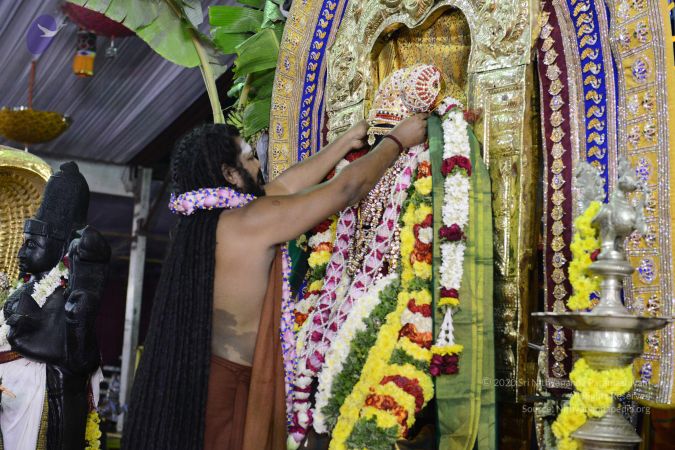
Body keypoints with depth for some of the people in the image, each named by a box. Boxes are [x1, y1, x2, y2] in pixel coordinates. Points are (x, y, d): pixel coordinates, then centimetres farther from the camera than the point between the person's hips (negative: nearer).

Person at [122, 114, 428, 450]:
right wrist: (398, 140, 4)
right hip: (222, 386, -8)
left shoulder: (202, 216, 6)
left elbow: (288, 185, 14)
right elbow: (348, 187, -11)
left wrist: (347, 141, 21)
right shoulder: (254, 220, -17)